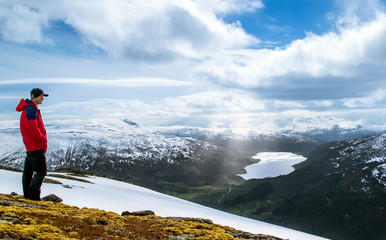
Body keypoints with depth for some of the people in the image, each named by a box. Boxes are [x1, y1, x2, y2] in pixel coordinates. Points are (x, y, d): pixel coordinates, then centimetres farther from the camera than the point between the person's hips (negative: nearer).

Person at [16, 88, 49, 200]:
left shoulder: (32, 109, 19)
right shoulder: (30, 109, -14)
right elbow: (33, 128, -22)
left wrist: (42, 138, 10)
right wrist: (42, 139, -12)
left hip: (31, 146, 11)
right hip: (36, 146, -11)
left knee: (28, 171, 12)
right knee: (41, 171, -9)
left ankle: (27, 195, 19)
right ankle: (33, 195, -8)